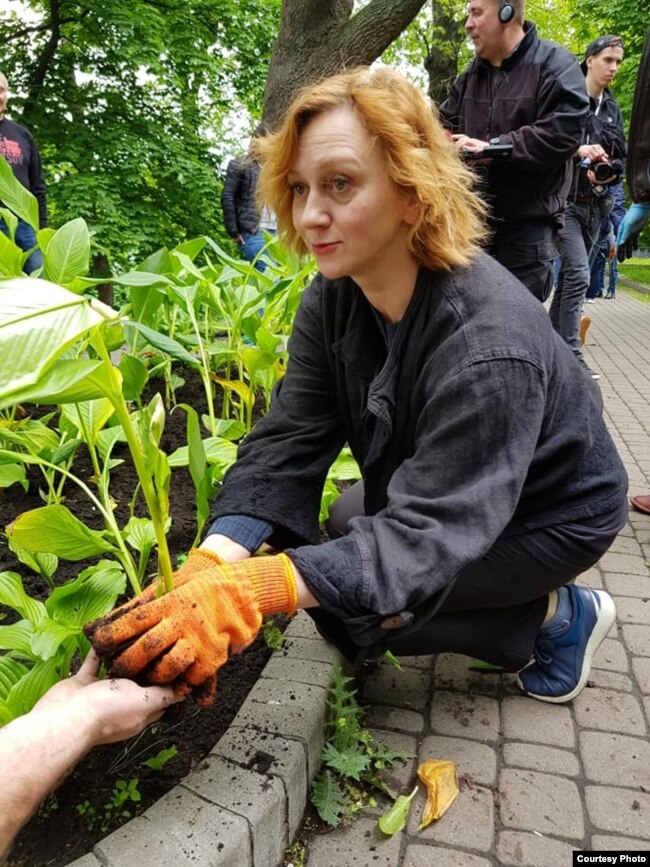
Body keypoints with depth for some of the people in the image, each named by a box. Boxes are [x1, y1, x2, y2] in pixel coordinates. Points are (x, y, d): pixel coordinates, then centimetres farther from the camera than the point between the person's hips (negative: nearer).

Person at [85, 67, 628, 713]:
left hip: (554, 511, -7)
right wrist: (209, 568, -37)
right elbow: (287, 443, -21)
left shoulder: (487, 343, -37)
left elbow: (431, 531, -40)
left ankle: (560, 616, 3)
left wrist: (247, 592, -53)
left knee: (348, 601, -14)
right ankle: (522, 599, 20)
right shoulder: (332, 300, -14)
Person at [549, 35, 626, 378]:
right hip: (564, 199, -7)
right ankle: (571, 353, -13)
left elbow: (621, 157, 17)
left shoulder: (613, 109, 16)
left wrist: (609, 172, -5)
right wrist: (577, 149, -27)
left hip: (594, 205, 7)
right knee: (578, 273, -16)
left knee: (569, 275, 10)